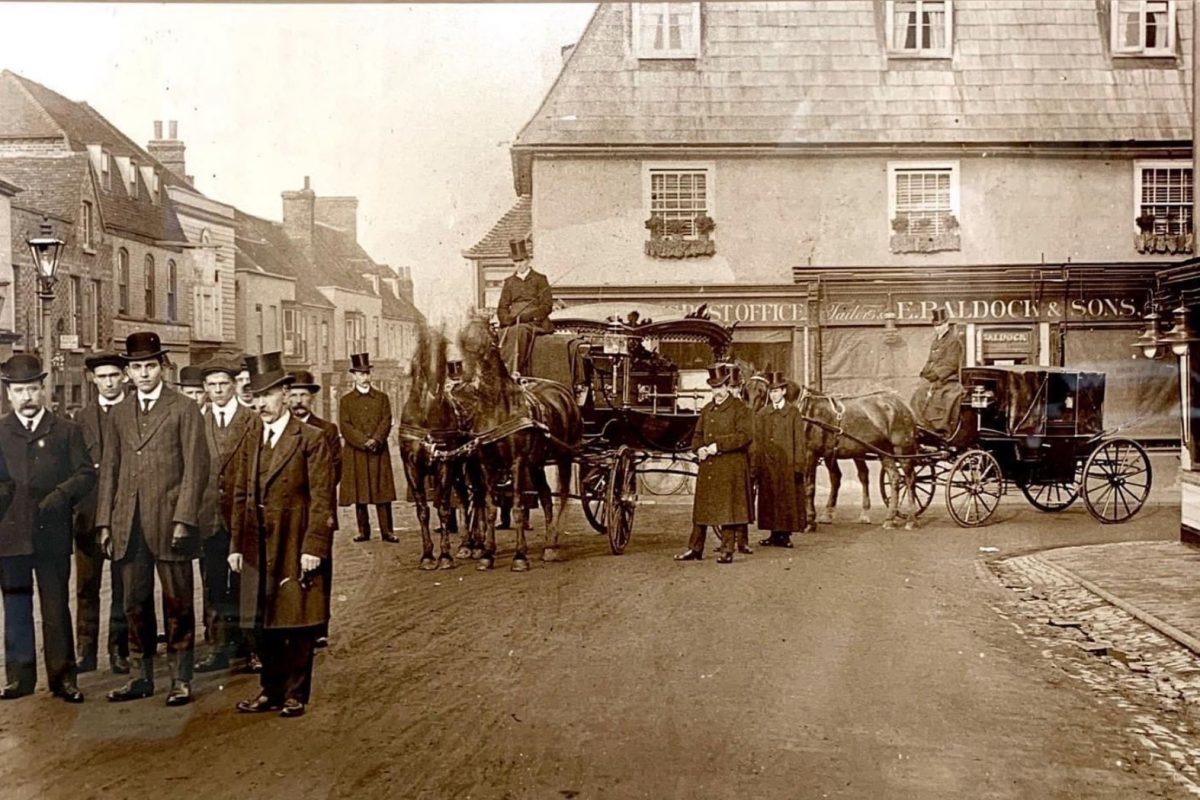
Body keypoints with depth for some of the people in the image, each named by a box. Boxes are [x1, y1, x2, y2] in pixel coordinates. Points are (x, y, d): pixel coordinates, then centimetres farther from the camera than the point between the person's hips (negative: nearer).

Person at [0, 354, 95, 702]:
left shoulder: (67, 431, 7)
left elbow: (87, 473, 3)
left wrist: (62, 493, -14)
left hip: (52, 533, -2)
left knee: (57, 606, 2)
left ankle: (63, 677, 8)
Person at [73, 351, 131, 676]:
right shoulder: (82, 417, 12)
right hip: (88, 512, 3)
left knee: (122, 587, 3)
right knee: (86, 586, 5)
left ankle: (119, 651, 12)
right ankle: (86, 651, 13)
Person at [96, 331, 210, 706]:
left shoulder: (184, 409, 0)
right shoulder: (118, 414, 14)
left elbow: (196, 467, -5)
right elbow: (109, 469, 15)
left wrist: (184, 519, -12)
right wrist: (105, 522, 8)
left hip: (169, 521, -4)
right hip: (129, 525, 4)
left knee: (177, 603, 2)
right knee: (136, 604, 10)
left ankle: (181, 679, 10)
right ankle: (142, 676, 19)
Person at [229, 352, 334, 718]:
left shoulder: (311, 439, -6)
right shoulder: (251, 441, 13)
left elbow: (321, 497, -10)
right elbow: (241, 496, 14)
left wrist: (313, 547, -15)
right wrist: (236, 545, 7)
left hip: (297, 548, -5)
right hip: (259, 548, 5)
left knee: (299, 623, 2)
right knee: (266, 623, 11)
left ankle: (296, 694, 13)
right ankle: (271, 691, 23)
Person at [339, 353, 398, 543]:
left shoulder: (382, 398, 10)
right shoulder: (346, 401, 6)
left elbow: (386, 422, 1)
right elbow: (345, 427, -3)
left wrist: (376, 440, -16)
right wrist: (364, 442, -15)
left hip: (379, 453, 0)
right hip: (356, 454, 0)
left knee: (383, 492, -2)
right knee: (359, 494, 2)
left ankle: (387, 531, 1)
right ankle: (363, 531, 10)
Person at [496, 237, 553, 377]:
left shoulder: (540, 279, 10)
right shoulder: (509, 282, 21)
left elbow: (547, 306, 1)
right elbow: (502, 307, 17)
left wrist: (528, 316, -14)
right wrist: (507, 318, -6)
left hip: (534, 322, -3)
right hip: (513, 322, 3)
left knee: (519, 331, -35)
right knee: (505, 333, -31)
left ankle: (514, 370, -39)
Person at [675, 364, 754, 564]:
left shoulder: (740, 409, -3)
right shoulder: (706, 410, 17)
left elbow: (745, 436, -13)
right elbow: (697, 435, 20)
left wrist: (718, 445, -18)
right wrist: (699, 448, -2)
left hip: (730, 468, -6)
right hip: (707, 466, 6)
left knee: (727, 508, -3)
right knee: (701, 507, 8)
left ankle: (727, 550, 5)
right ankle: (695, 549, 16)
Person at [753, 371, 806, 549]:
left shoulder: (793, 412, 1)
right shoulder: (762, 414, 9)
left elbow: (799, 441, -1)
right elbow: (757, 441, 8)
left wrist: (798, 465, -8)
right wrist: (756, 466, 3)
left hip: (787, 463, -3)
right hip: (767, 464, 3)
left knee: (788, 498, 0)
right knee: (769, 500, 4)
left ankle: (785, 535, 6)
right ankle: (775, 534, 12)